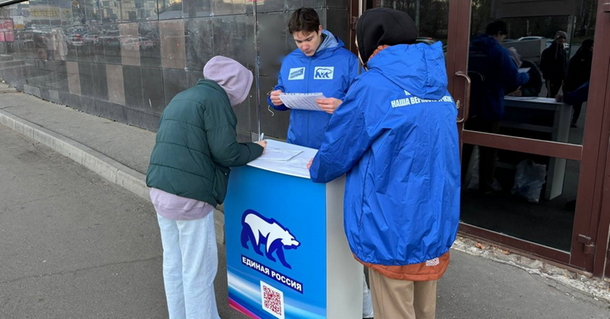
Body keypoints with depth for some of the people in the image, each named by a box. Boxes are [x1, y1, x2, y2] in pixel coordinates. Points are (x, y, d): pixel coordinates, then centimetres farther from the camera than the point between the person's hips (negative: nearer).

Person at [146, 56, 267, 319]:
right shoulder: (215, 98, -8)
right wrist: (256, 149, 3)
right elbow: (225, 152, -14)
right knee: (198, 270, 5)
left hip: (160, 190, 9)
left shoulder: (181, 97, 18)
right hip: (189, 196, -9)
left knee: (173, 264, 19)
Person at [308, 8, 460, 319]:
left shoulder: (372, 86, -16)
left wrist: (316, 169, 15)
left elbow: (337, 150, -7)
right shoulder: (437, 85, 6)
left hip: (393, 232, -7)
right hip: (436, 225, 7)